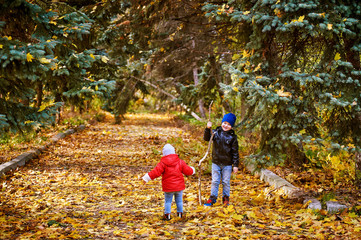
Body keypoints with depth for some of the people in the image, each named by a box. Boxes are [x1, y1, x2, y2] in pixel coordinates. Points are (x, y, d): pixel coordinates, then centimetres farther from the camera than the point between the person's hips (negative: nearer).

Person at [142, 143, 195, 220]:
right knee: (179, 200, 15)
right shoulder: (180, 162, 0)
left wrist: (147, 177, -15)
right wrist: (192, 170, 29)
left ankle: (167, 214, 5)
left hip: (168, 187, -2)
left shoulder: (162, 163, -10)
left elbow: (156, 172, -18)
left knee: (168, 201, 10)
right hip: (179, 186, 2)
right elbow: (188, 171, 6)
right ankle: (180, 213, 19)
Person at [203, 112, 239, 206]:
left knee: (226, 182, 9)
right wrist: (208, 129, -22)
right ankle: (213, 198, 18)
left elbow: (235, 152, -2)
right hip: (216, 162, 1)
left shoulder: (232, 136, -5)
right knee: (215, 181, 7)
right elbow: (206, 138, -6)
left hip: (227, 164, -1)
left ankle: (226, 198, 24)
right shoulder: (216, 132, 0)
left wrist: (235, 165, -4)